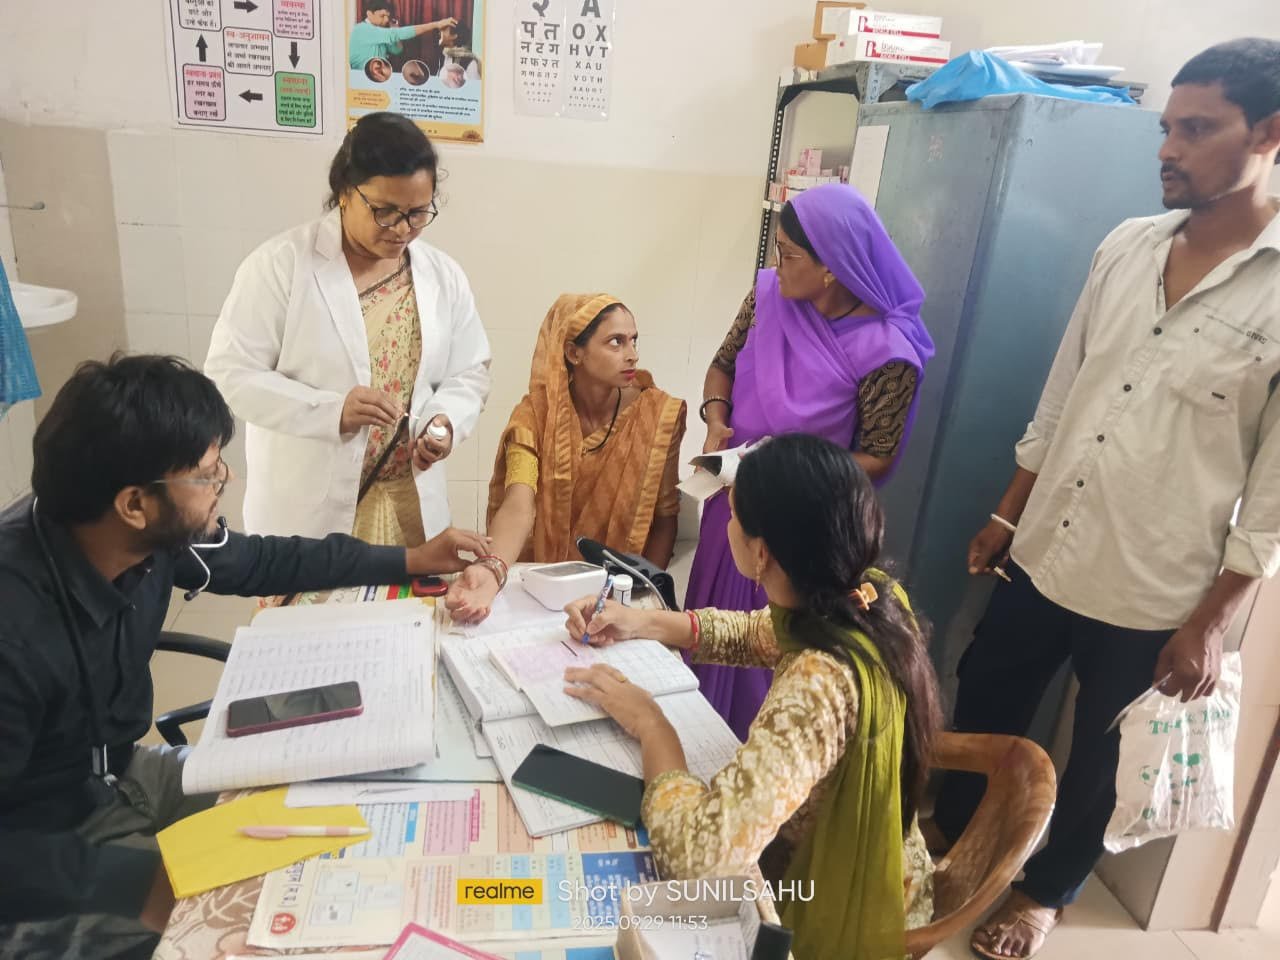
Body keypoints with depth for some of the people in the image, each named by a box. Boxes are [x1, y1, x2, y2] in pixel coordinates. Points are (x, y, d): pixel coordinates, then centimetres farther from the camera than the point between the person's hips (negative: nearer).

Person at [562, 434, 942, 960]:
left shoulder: (821, 684, -39)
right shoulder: (872, 597, -13)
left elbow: (700, 853, -45)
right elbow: (759, 634, 6)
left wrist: (649, 723, -27)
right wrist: (642, 621, -4)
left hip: (839, 918, -6)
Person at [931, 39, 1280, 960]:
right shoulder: (1126, 246, 1)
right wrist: (1007, 514, 10)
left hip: (1152, 597, -4)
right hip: (1041, 555, 5)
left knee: (1097, 761, 17)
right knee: (980, 709, 20)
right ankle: (950, 840, 48)